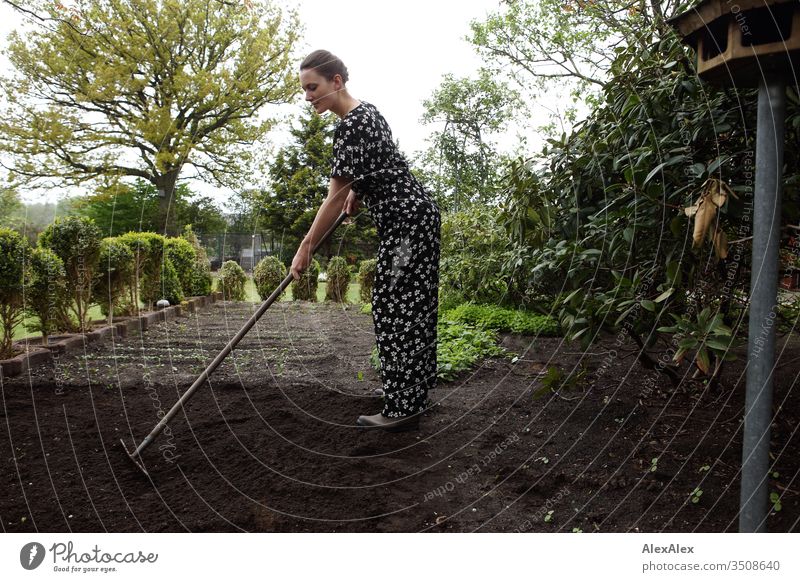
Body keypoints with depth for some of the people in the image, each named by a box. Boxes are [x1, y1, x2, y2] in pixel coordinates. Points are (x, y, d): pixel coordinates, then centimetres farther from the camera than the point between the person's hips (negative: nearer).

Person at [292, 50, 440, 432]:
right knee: (410, 308, 14)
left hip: (406, 222, -11)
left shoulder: (350, 125, -19)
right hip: (414, 216, 11)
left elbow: (335, 198, -19)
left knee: (397, 311, -8)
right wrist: (357, 192, 20)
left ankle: (402, 410, -2)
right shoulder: (365, 110, 12)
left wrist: (306, 247, -13)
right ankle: (411, 396, 25)